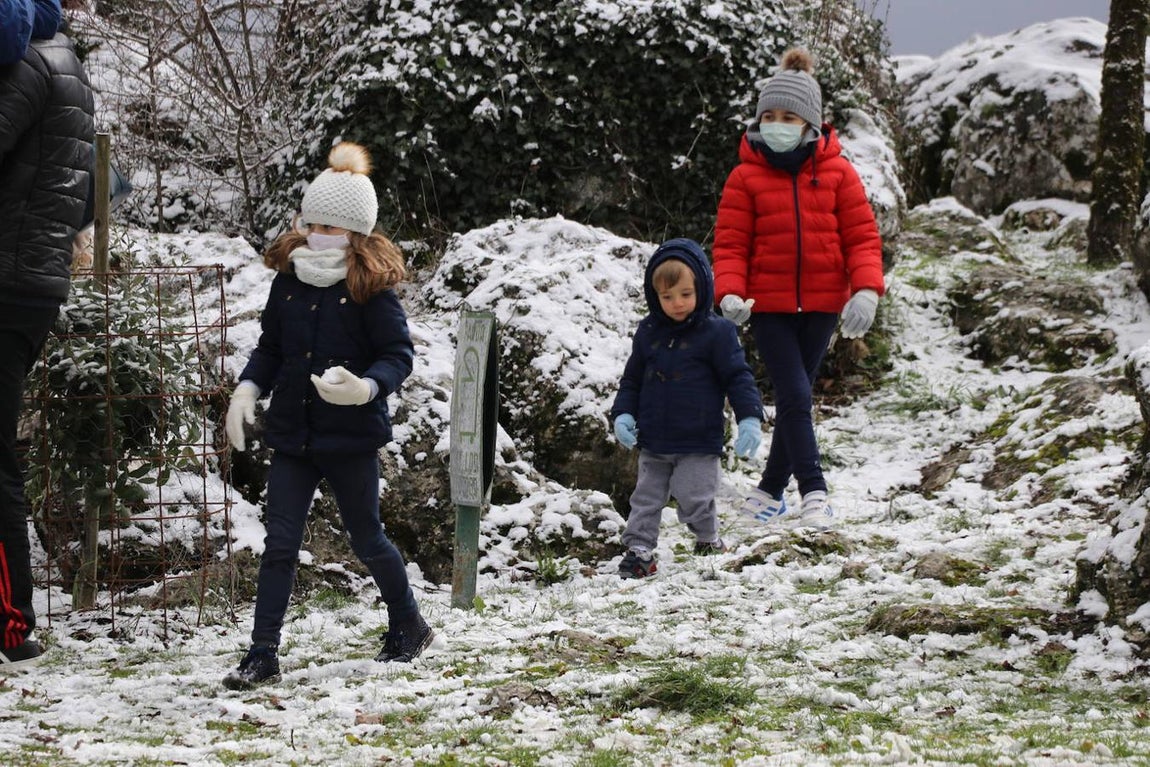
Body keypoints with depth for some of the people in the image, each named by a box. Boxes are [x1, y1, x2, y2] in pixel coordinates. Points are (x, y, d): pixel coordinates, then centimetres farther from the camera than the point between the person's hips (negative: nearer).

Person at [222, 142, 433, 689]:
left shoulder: (371, 288, -10)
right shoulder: (289, 280, 4)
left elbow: (399, 354, -11)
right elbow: (269, 347, 14)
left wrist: (366, 387, -29)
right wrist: (248, 389, -2)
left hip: (351, 437, -4)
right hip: (292, 435, 4)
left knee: (366, 540, 11)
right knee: (279, 543, -1)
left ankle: (408, 626, 33)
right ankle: (262, 654, 1)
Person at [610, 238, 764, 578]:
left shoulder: (717, 332, -7)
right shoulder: (648, 333, 6)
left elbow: (738, 377, -7)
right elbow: (632, 379, 13)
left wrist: (750, 418, -16)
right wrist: (623, 413, 0)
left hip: (698, 445, -4)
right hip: (653, 444, 4)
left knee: (695, 499, -1)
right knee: (646, 498, 7)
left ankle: (709, 542, 23)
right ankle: (639, 551, 13)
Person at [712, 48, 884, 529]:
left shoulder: (836, 173, 1)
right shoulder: (746, 177, -2)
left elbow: (861, 236, 0)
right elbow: (730, 243, -3)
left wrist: (865, 290, -15)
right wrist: (729, 294, -20)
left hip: (821, 305, 2)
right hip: (768, 307, -2)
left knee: (796, 397, 10)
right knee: (794, 396, -13)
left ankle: (770, 490, 24)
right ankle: (813, 491, -13)